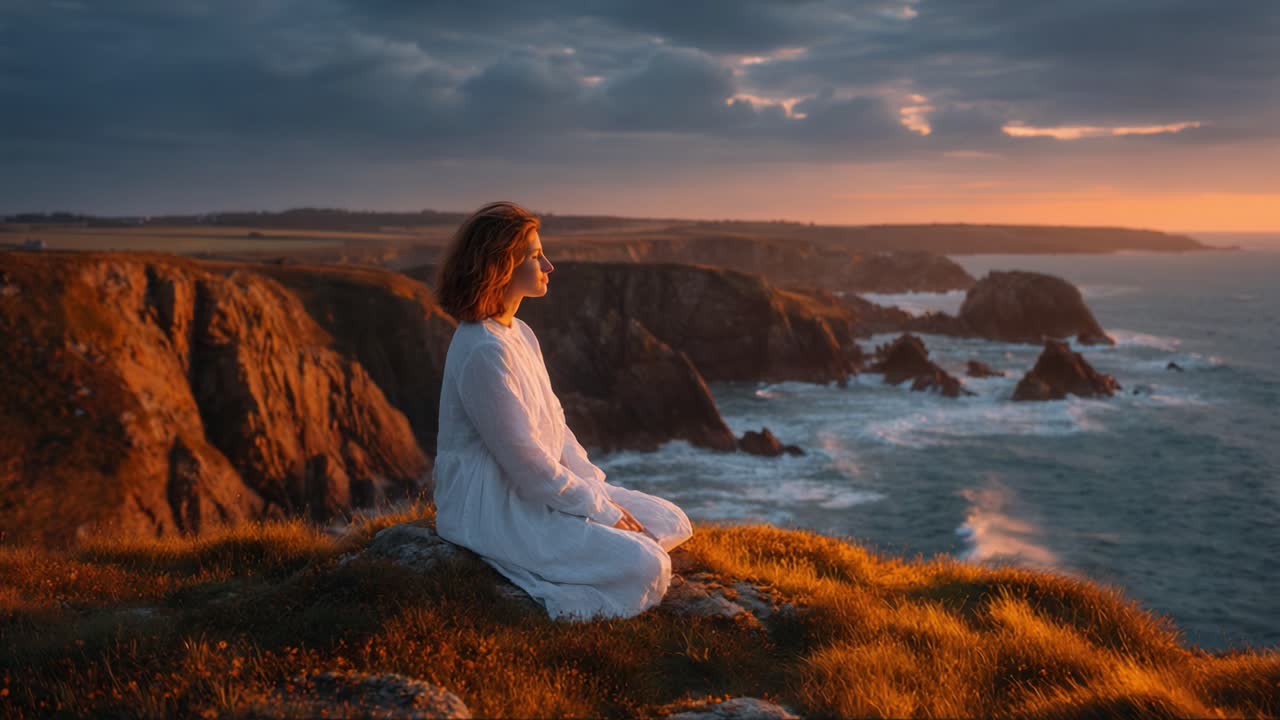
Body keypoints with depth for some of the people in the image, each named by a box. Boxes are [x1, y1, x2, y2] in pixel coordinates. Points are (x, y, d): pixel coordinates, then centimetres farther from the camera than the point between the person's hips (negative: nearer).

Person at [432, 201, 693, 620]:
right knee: (644, 567, -22)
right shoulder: (484, 352, -23)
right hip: (494, 511, -10)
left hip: (539, 491, 10)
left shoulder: (521, 334, 9)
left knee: (671, 523, 8)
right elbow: (526, 463, -21)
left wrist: (602, 493, 3)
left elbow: (554, 427, 13)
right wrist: (604, 513, -13)